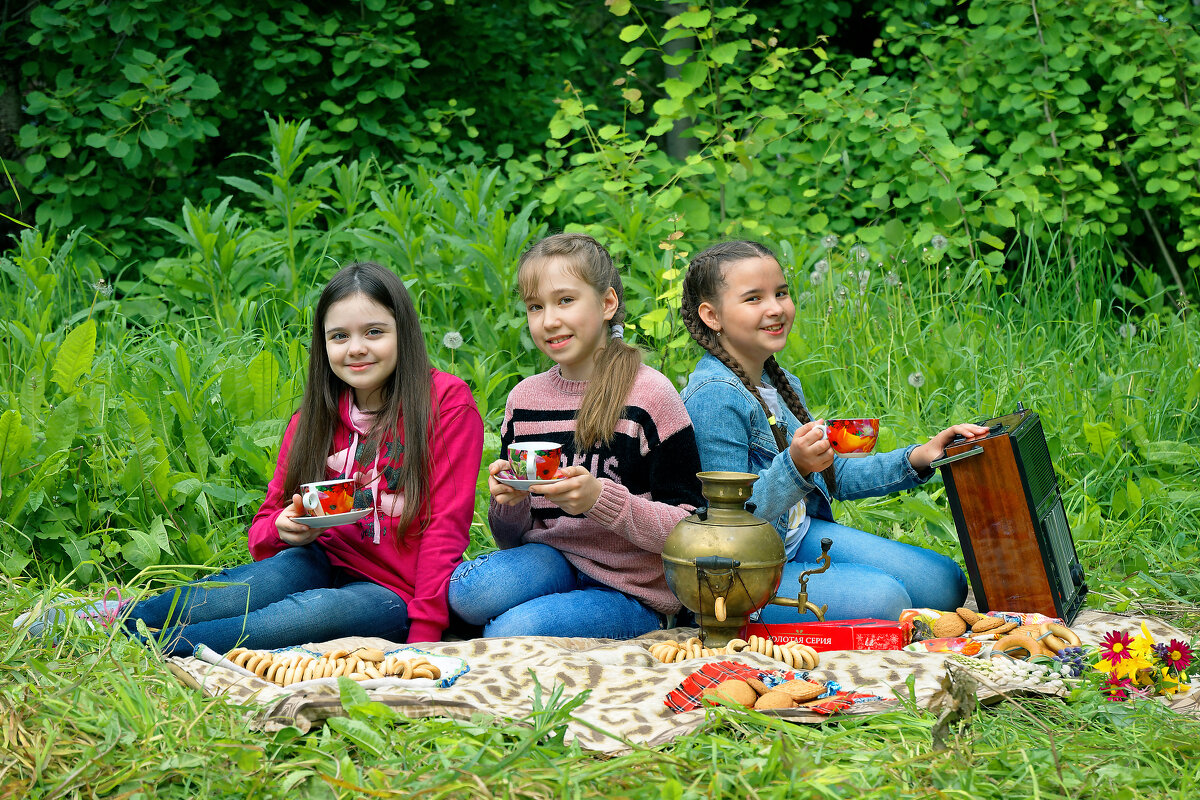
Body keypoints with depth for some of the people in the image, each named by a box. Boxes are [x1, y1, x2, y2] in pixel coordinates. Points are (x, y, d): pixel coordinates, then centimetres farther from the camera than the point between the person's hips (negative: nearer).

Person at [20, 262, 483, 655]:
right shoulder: (313, 419, 8)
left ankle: (149, 643, -36)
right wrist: (286, 528, -16)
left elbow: (446, 526, -11)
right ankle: (129, 614, -35)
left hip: (392, 596, -4)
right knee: (293, 564, -32)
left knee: (323, 609, -35)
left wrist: (424, 635, -19)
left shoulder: (446, 403, -6)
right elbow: (265, 526, 9)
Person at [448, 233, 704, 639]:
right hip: (550, 561, 5)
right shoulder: (524, 399, 8)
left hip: (630, 591, -5)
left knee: (508, 634, -30)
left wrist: (601, 500, -25)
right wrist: (508, 501, -10)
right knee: (465, 591, -28)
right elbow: (511, 539, 14)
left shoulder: (648, 394, -7)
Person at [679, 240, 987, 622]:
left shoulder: (779, 382, 9)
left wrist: (917, 459, 8)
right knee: (881, 598, -28)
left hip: (801, 536, 9)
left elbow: (832, 476, 18)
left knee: (945, 582, 5)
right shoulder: (715, 397, -22)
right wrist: (795, 467, -36)